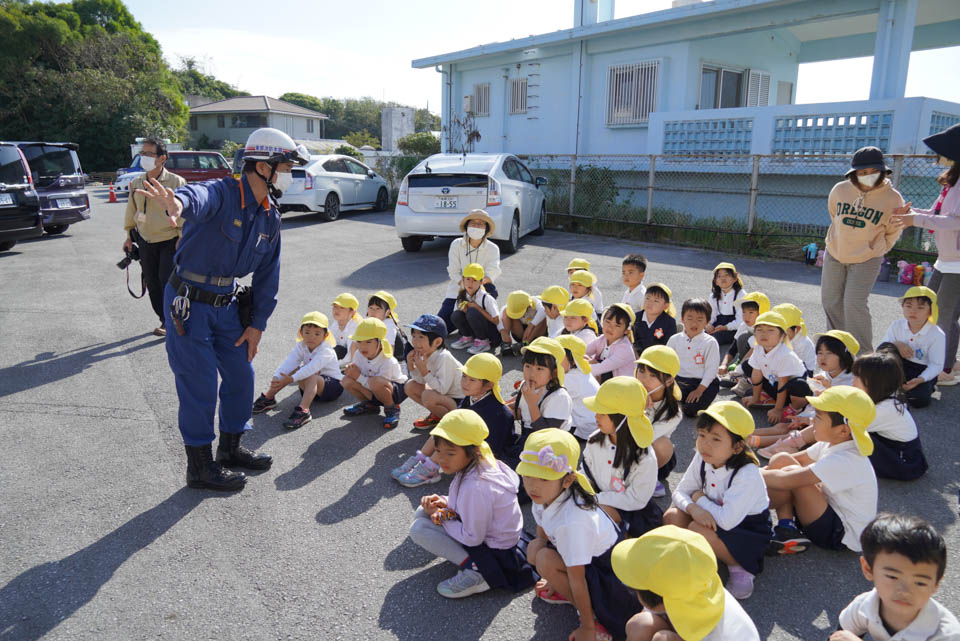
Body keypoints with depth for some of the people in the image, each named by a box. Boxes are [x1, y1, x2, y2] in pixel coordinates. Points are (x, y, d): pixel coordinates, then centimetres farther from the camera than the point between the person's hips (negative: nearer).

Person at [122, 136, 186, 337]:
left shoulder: (176, 182, -8)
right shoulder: (136, 183, 8)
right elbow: (131, 210, 17)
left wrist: (182, 237, -12)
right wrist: (129, 235, 16)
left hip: (170, 241, -5)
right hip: (145, 243, 5)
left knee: (167, 280, -10)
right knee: (152, 283, 8)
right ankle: (165, 320, 21)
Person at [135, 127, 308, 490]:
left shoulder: (270, 217, 4)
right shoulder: (221, 194, -20)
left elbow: (268, 275, 9)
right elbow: (199, 198, -46)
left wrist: (257, 324, 6)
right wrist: (178, 203, -71)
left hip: (225, 303, 8)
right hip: (188, 303, -7)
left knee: (241, 373, 13)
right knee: (200, 385, -1)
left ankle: (231, 448, 34)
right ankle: (200, 467, 16)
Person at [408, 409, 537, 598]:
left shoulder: (475, 487, -33)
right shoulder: (483, 463, -7)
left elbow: (473, 538, -24)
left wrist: (443, 518, -12)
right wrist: (444, 503, -4)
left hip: (494, 552, -10)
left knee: (419, 529, -15)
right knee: (423, 511, 8)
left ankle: (475, 569, -13)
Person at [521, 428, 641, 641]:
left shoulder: (571, 520, -38)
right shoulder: (543, 498, -13)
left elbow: (577, 580, -27)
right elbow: (542, 538, 5)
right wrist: (553, 581, 18)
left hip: (608, 566, -8)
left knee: (545, 559, -25)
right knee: (533, 550, -8)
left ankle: (594, 617, -8)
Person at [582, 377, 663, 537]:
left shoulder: (644, 459, -23)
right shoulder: (595, 441, -8)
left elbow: (636, 500, -19)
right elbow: (586, 473, 6)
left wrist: (597, 498, -21)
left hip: (633, 513, -5)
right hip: (602, 503, 5)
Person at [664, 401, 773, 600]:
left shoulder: (747, 474, -30)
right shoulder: (702, 459, -11)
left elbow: (727, 520, -36)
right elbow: (680, 492, -6)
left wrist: (700, 498, -19)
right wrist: (694, 508, -29)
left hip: (751, 532, -6)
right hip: (714, 520, 6)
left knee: (698, 530, -30)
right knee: (672, 516, -17)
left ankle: (740, 567, -6)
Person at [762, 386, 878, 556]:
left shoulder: (844, 462, -30)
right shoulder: (833, 443, -3)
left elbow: (786, 480, -33)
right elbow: (797, 459, 7)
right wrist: (763, 469, -8)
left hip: (843, 536, -9)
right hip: (832, 509, 9)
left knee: (792, 473, -27)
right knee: (781, 459, -5)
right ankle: (786, 529, -9)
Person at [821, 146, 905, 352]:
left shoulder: (892, 198, -13)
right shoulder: (840, 190, -7)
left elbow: (893, 231, 3)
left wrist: (875, 250, 10)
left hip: (866, 260, -4)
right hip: (835, 255, 4)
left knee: (854, 304, -14)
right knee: (830, 301, 12)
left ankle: (864, 354, -1)